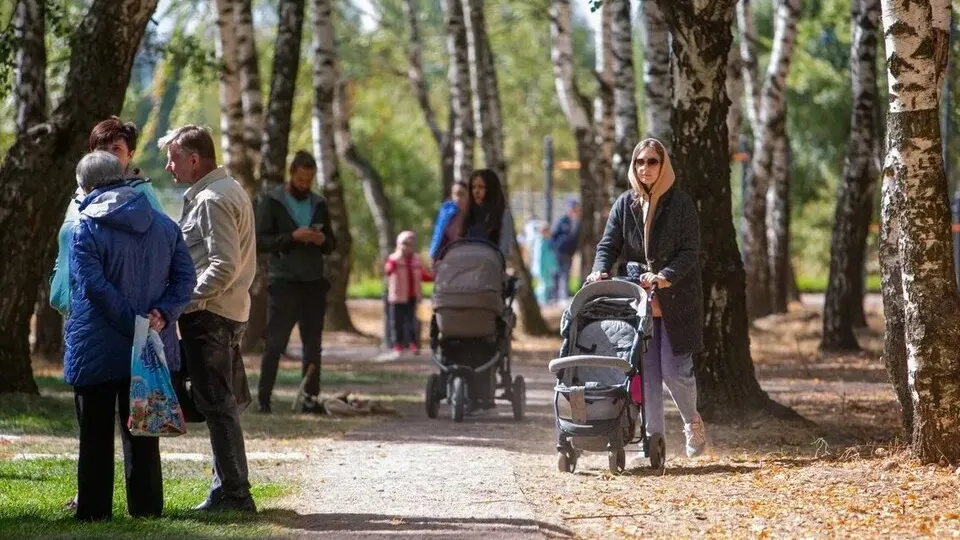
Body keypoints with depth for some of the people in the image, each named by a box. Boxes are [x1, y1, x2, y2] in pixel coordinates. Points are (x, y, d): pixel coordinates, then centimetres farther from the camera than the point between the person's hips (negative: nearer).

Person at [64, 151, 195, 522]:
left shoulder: (84, 228, -10)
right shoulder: (163, 225, 6)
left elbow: (94, 286, -19)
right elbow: (185, 277, -1)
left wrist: (135, 324, -18)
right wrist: (163, 314, -11)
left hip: (96, 349, -4)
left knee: (96, 432, 5)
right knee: (142, 431, 13)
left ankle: (94, 507, 7)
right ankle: (146, 505, 14)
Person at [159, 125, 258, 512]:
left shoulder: (211, 200, -15)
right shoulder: (231, 190, 17)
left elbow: (224, 265, -23)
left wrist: (184, 300, -19)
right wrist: (190, 296, 15)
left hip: (208, 316, -10)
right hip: (231, 310, 10)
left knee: (216, 404, -6)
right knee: (226, 403, 13)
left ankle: (232, 492, -4)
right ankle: (232, 490, 18)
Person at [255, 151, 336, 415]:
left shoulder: (318, 204, 14)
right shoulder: (272, 202, -1)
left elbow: (331, 244, 18)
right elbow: (260, 242, -7)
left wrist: (323, 240, -5)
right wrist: (292, 237, -19)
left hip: (314, 283, 5)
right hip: (284, 282, -5)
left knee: (313, 344, 5)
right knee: (275, 342, -7)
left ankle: (311, 398, 8)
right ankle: (263, 398, -4)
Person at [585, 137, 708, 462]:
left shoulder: (681, 204, -3)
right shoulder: (625, 204, 8)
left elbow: (690, 251, -7)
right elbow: (608, 244, 6)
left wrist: (665, 277, -22)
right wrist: (600, 271, -15)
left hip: (676, 303, -3)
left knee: (674, 370, -6)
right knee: (646, 371, 0)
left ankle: (692, 422, 20)